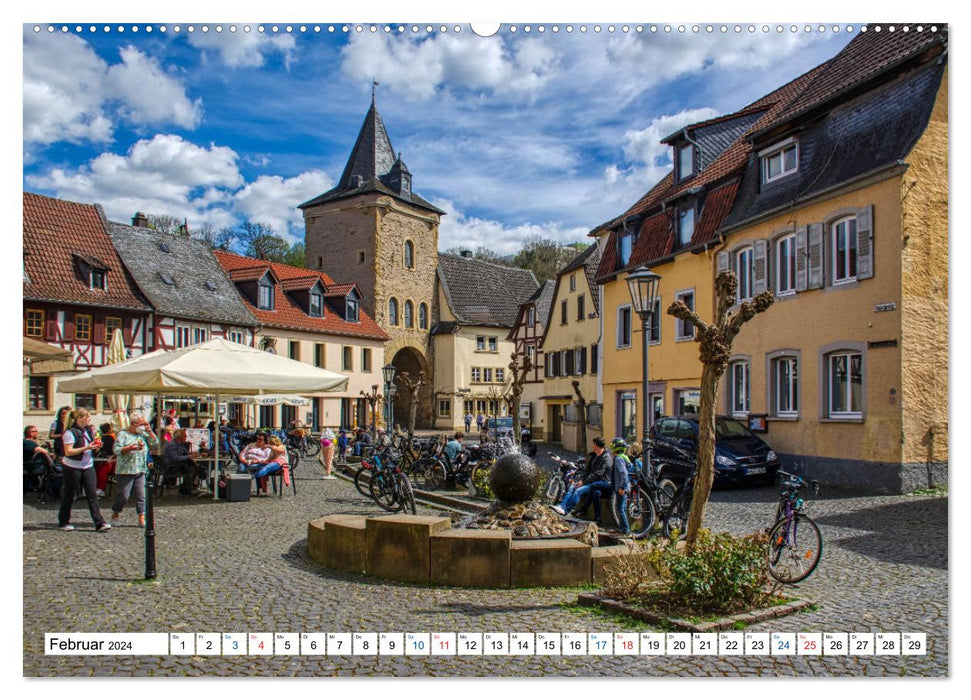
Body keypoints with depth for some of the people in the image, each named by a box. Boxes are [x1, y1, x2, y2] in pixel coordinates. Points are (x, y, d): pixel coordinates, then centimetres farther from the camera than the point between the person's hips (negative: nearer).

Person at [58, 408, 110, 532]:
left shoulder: (88, 430, 10)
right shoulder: (70, 432, -12)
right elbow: (68, 452, -19)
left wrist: (96, 446, -2)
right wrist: (86, 448, -26)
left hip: (88, 466, 6)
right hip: (73, 467, -6)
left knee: (92, 494, -1)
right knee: (69, 495, 7)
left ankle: (99, 523, -4)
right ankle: (63, 522, 24)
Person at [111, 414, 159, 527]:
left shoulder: (144, 435, 13)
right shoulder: (123, 434, -1)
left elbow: (155, 444, 5)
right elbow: (116, 450, -10)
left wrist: (149, 431, -1)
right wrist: (130, 448, -24)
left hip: (141, 471, 4)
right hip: (125, 471, -4)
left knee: (141, 495, 0)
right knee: (124, 495, -2)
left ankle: (142, 519, 2)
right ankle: (115, 513, 23)